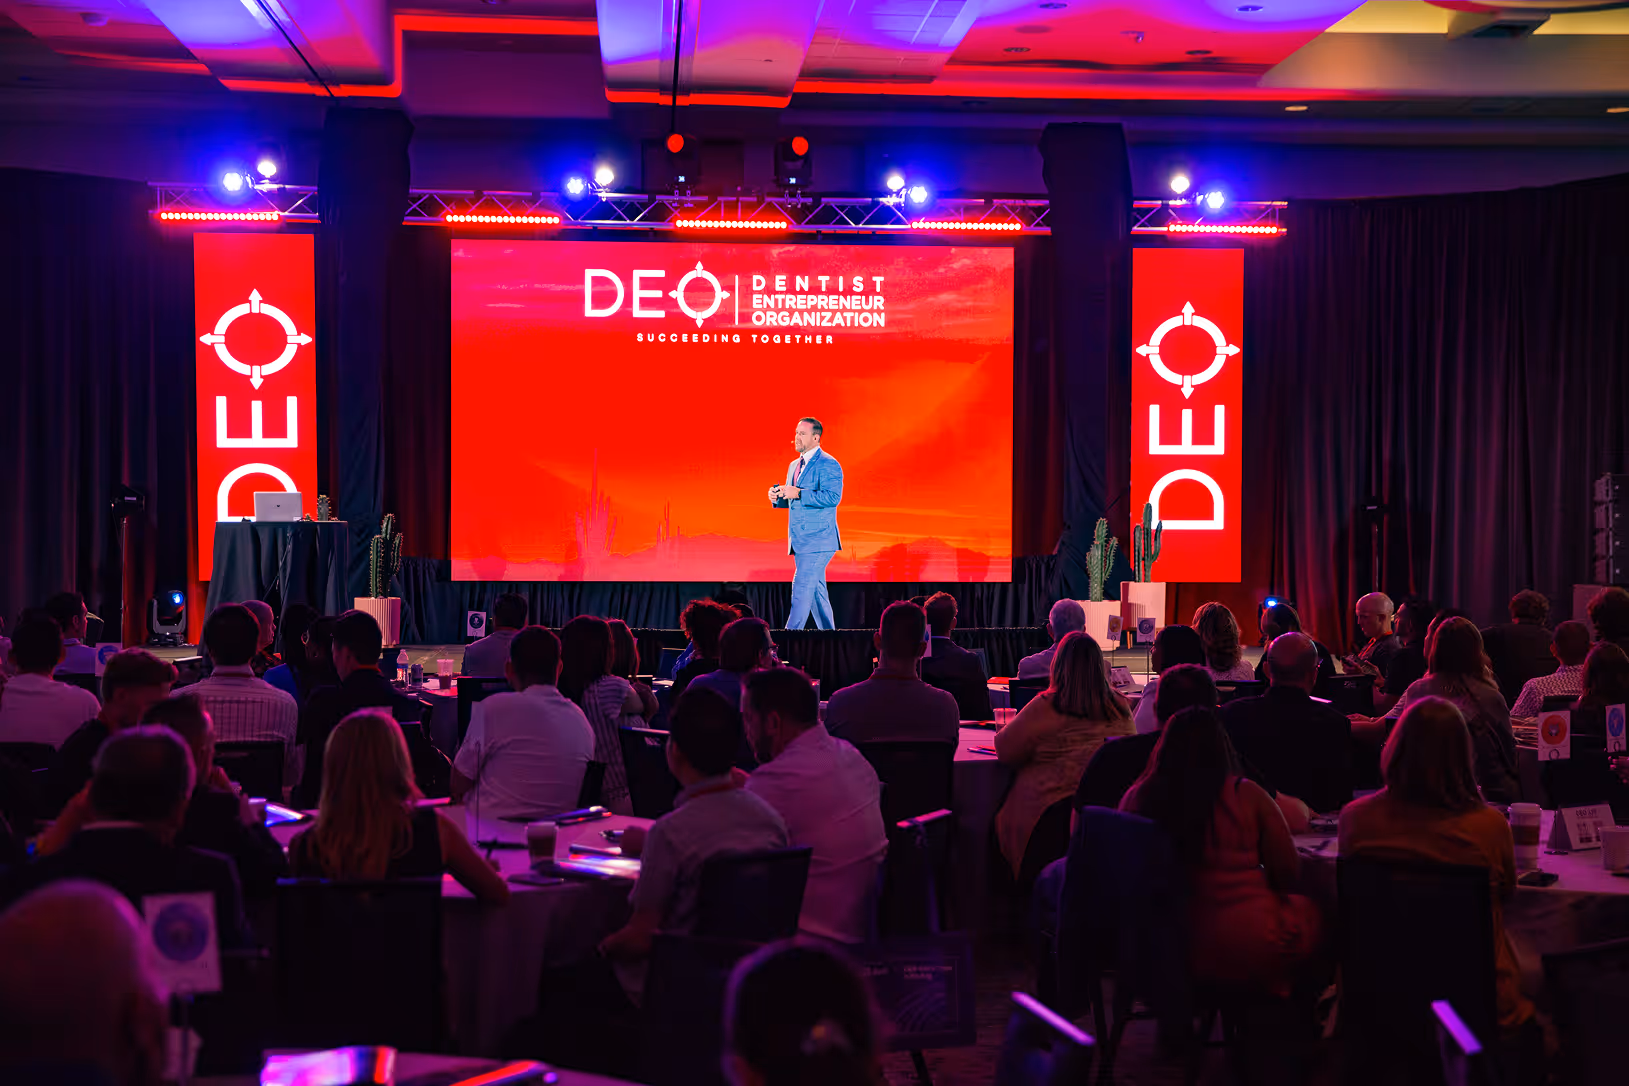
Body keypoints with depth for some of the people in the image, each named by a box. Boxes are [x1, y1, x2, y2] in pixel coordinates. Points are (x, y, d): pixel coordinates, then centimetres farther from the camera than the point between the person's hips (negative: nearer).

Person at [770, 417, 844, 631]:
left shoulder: (828, 464, -11)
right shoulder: (794, 465, 17)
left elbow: (832, 497, -23)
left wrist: (798, 493, -25)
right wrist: (778, 498, 2)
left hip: (817, 539, -9)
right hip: (801, 540, 9)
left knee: (802, 586, -14)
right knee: (816, 589, 13)